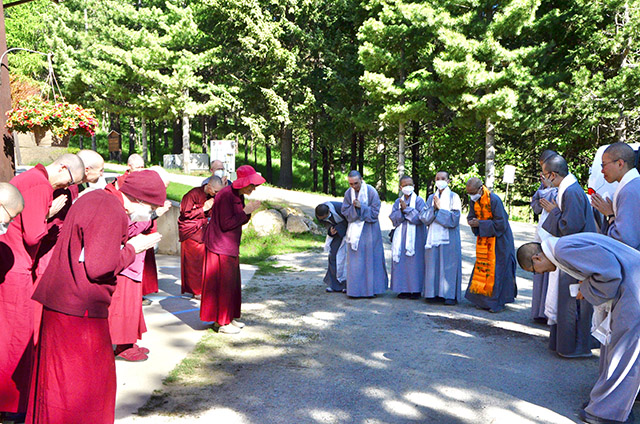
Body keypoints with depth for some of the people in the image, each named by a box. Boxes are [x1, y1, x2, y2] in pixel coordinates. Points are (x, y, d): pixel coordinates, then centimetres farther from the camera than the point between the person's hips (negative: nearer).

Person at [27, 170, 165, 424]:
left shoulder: (96, 198, 13)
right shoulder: (112, 211, -19)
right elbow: (98, 266, -24)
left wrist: (128, 242, 12)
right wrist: (133, 248, -11)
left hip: (62, 300, 10)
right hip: (80, 309, -10)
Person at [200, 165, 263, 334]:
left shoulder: (238, 195, 9)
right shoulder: (226, 195, -20)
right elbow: (226, 224, -23)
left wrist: (249, 211, -6)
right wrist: (245, 211, -20)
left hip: (230, 246, 10)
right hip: (220, 246, -9)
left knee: (232, 282, 14)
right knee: (223, 283, -3)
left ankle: (229, 318, 25)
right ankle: (222, 323, 7)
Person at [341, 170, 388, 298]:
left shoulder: (371, 191, -9)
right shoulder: (348, 193, 1)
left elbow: (375, 212, -10)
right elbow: (345, 212, 1)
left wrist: (361, 206, -19)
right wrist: (354, 207, -17)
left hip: (369, 231, -3)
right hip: (354, 230, 3)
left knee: (370, 258, 2)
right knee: (355, 260, 3)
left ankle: (371, 288, 12)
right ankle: (355, 289, 10)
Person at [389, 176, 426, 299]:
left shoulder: (419, 200, 0)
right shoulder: (398, 202, 11)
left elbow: (421, 218, -11)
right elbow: (393, 219, 2)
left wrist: (407, 208, -12)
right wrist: (401, 211, -14)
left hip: (415, 237, -3)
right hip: (401, 237, 4)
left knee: (414, 261, -4)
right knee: (401, 262, 2)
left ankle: (415, 289, 4)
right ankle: (403, 289, 9)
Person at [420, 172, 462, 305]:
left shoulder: (454, 197, 1)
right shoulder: (431, 198, 13)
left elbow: (454, 219, -10)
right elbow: (423, 217, 3)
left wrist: (439, 208, -10)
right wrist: (433, 208, -12)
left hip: (449, 238, -4)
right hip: (433, 237, 4)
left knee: (449, 266, -3)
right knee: (433, 265, 4)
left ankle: (451, 294, 2)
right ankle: (434, 293, 12)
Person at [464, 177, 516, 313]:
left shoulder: (494, 200, -24)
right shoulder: (474, 200, -3)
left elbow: (500, 223, -23)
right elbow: (471, 216, 6)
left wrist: (480, 223, -25)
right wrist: (472, 222, -17)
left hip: (499, 238, -6)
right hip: (484, 238, 7)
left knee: (498, 269, -2)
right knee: (481, 266, 7)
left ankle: (499, 302, 8)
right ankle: (483, 299, 17)